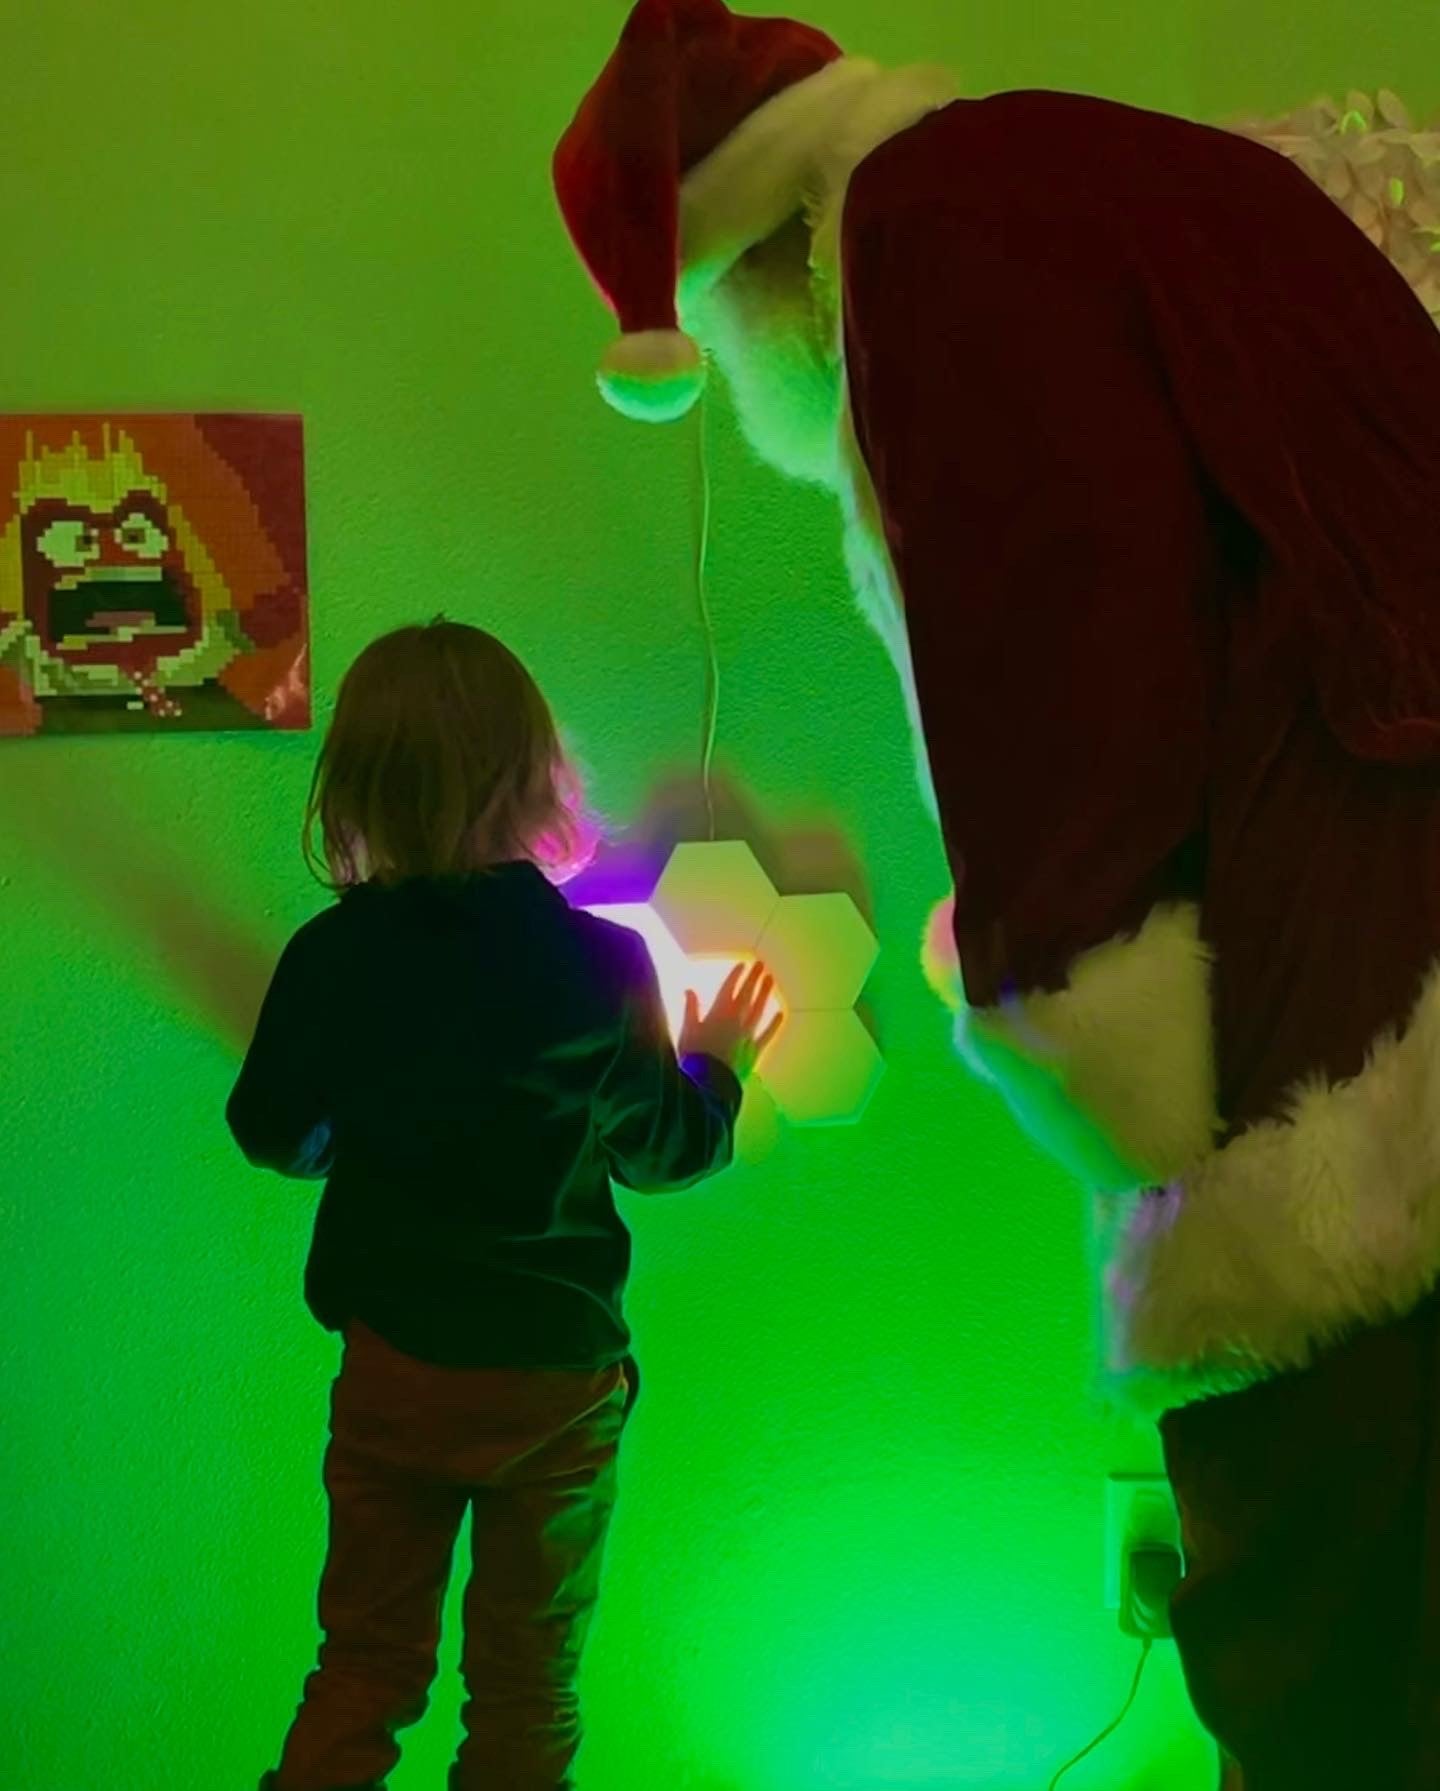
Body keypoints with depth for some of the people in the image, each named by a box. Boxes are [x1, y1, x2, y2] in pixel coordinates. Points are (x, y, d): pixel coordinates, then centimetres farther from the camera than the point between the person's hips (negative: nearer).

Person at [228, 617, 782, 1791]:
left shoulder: (328, 958, -11)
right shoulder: (602, 964, -16)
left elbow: (273, 1136, 4)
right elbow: (661, 1150, -3)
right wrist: (720, 1063, 17)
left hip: (389, 1372, 2)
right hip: (555, 1375, -1)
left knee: (365, 1662, 18)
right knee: (527, 1684, 15)